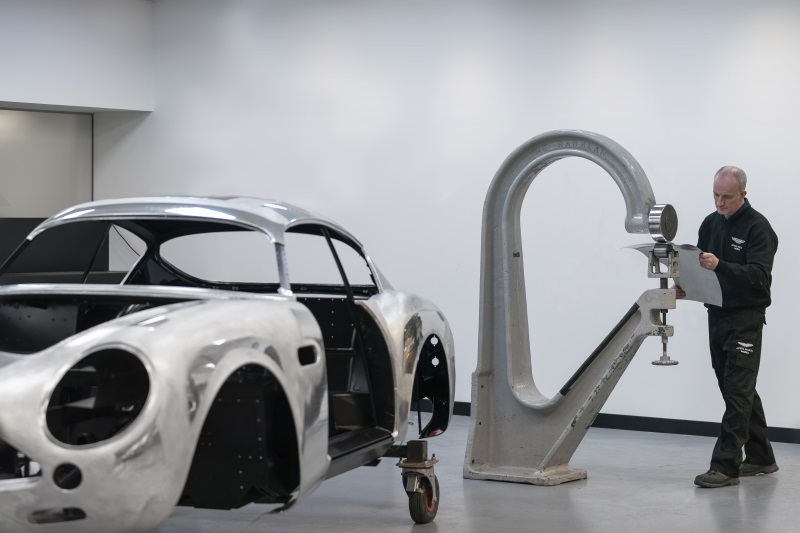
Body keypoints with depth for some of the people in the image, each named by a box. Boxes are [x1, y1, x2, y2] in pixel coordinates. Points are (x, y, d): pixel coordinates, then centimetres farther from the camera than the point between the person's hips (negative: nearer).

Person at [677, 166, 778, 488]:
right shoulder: (710, 223, 11)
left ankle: (725, 467, -10)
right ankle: (760, 458, 23)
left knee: (737, 392, -9)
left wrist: (720, 265, -36)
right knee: (739, 391, 13)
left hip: (745, 319, -7)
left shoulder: (758, 227, -11)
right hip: (716, 316, 8)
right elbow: (701, 267, 18)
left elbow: (759, 275, -22)